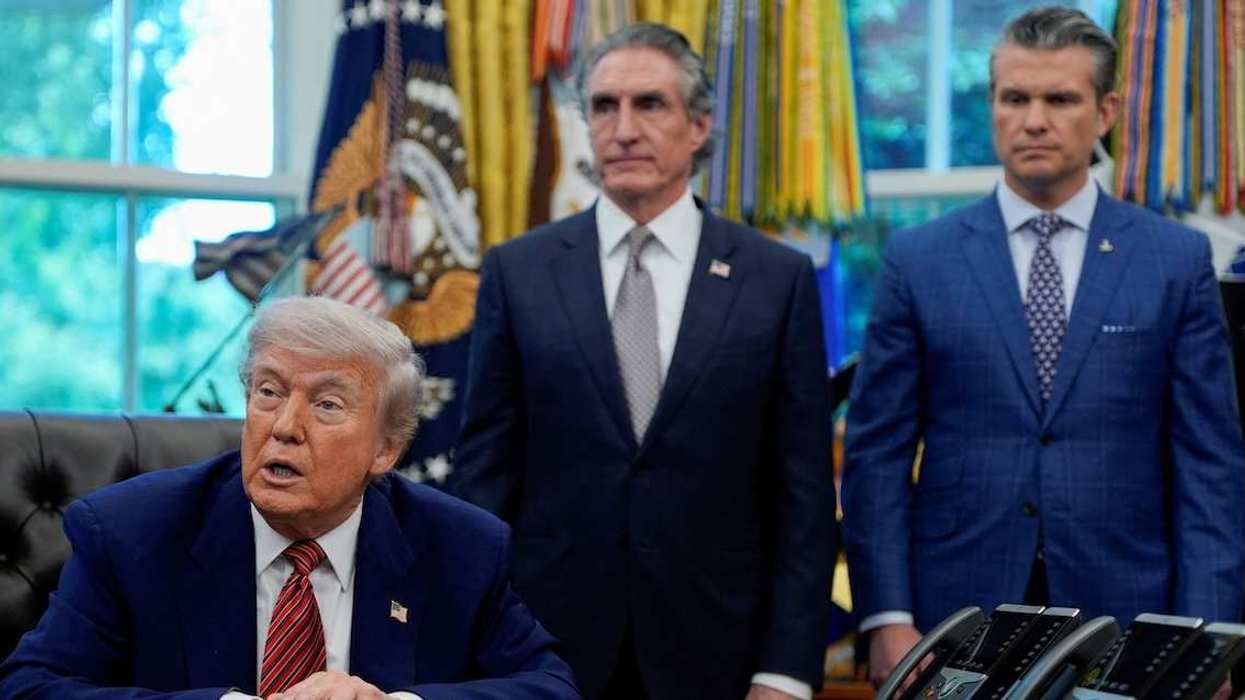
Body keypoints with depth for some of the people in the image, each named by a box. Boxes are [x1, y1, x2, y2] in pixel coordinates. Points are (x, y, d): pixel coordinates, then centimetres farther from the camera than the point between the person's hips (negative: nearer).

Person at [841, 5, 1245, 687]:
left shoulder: (1178, 260, 3)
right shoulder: (918, 261, 3)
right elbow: (876, 455, 2)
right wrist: (887, 619, -7)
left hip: (1122, 614, 0)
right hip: (958, 617, 0)